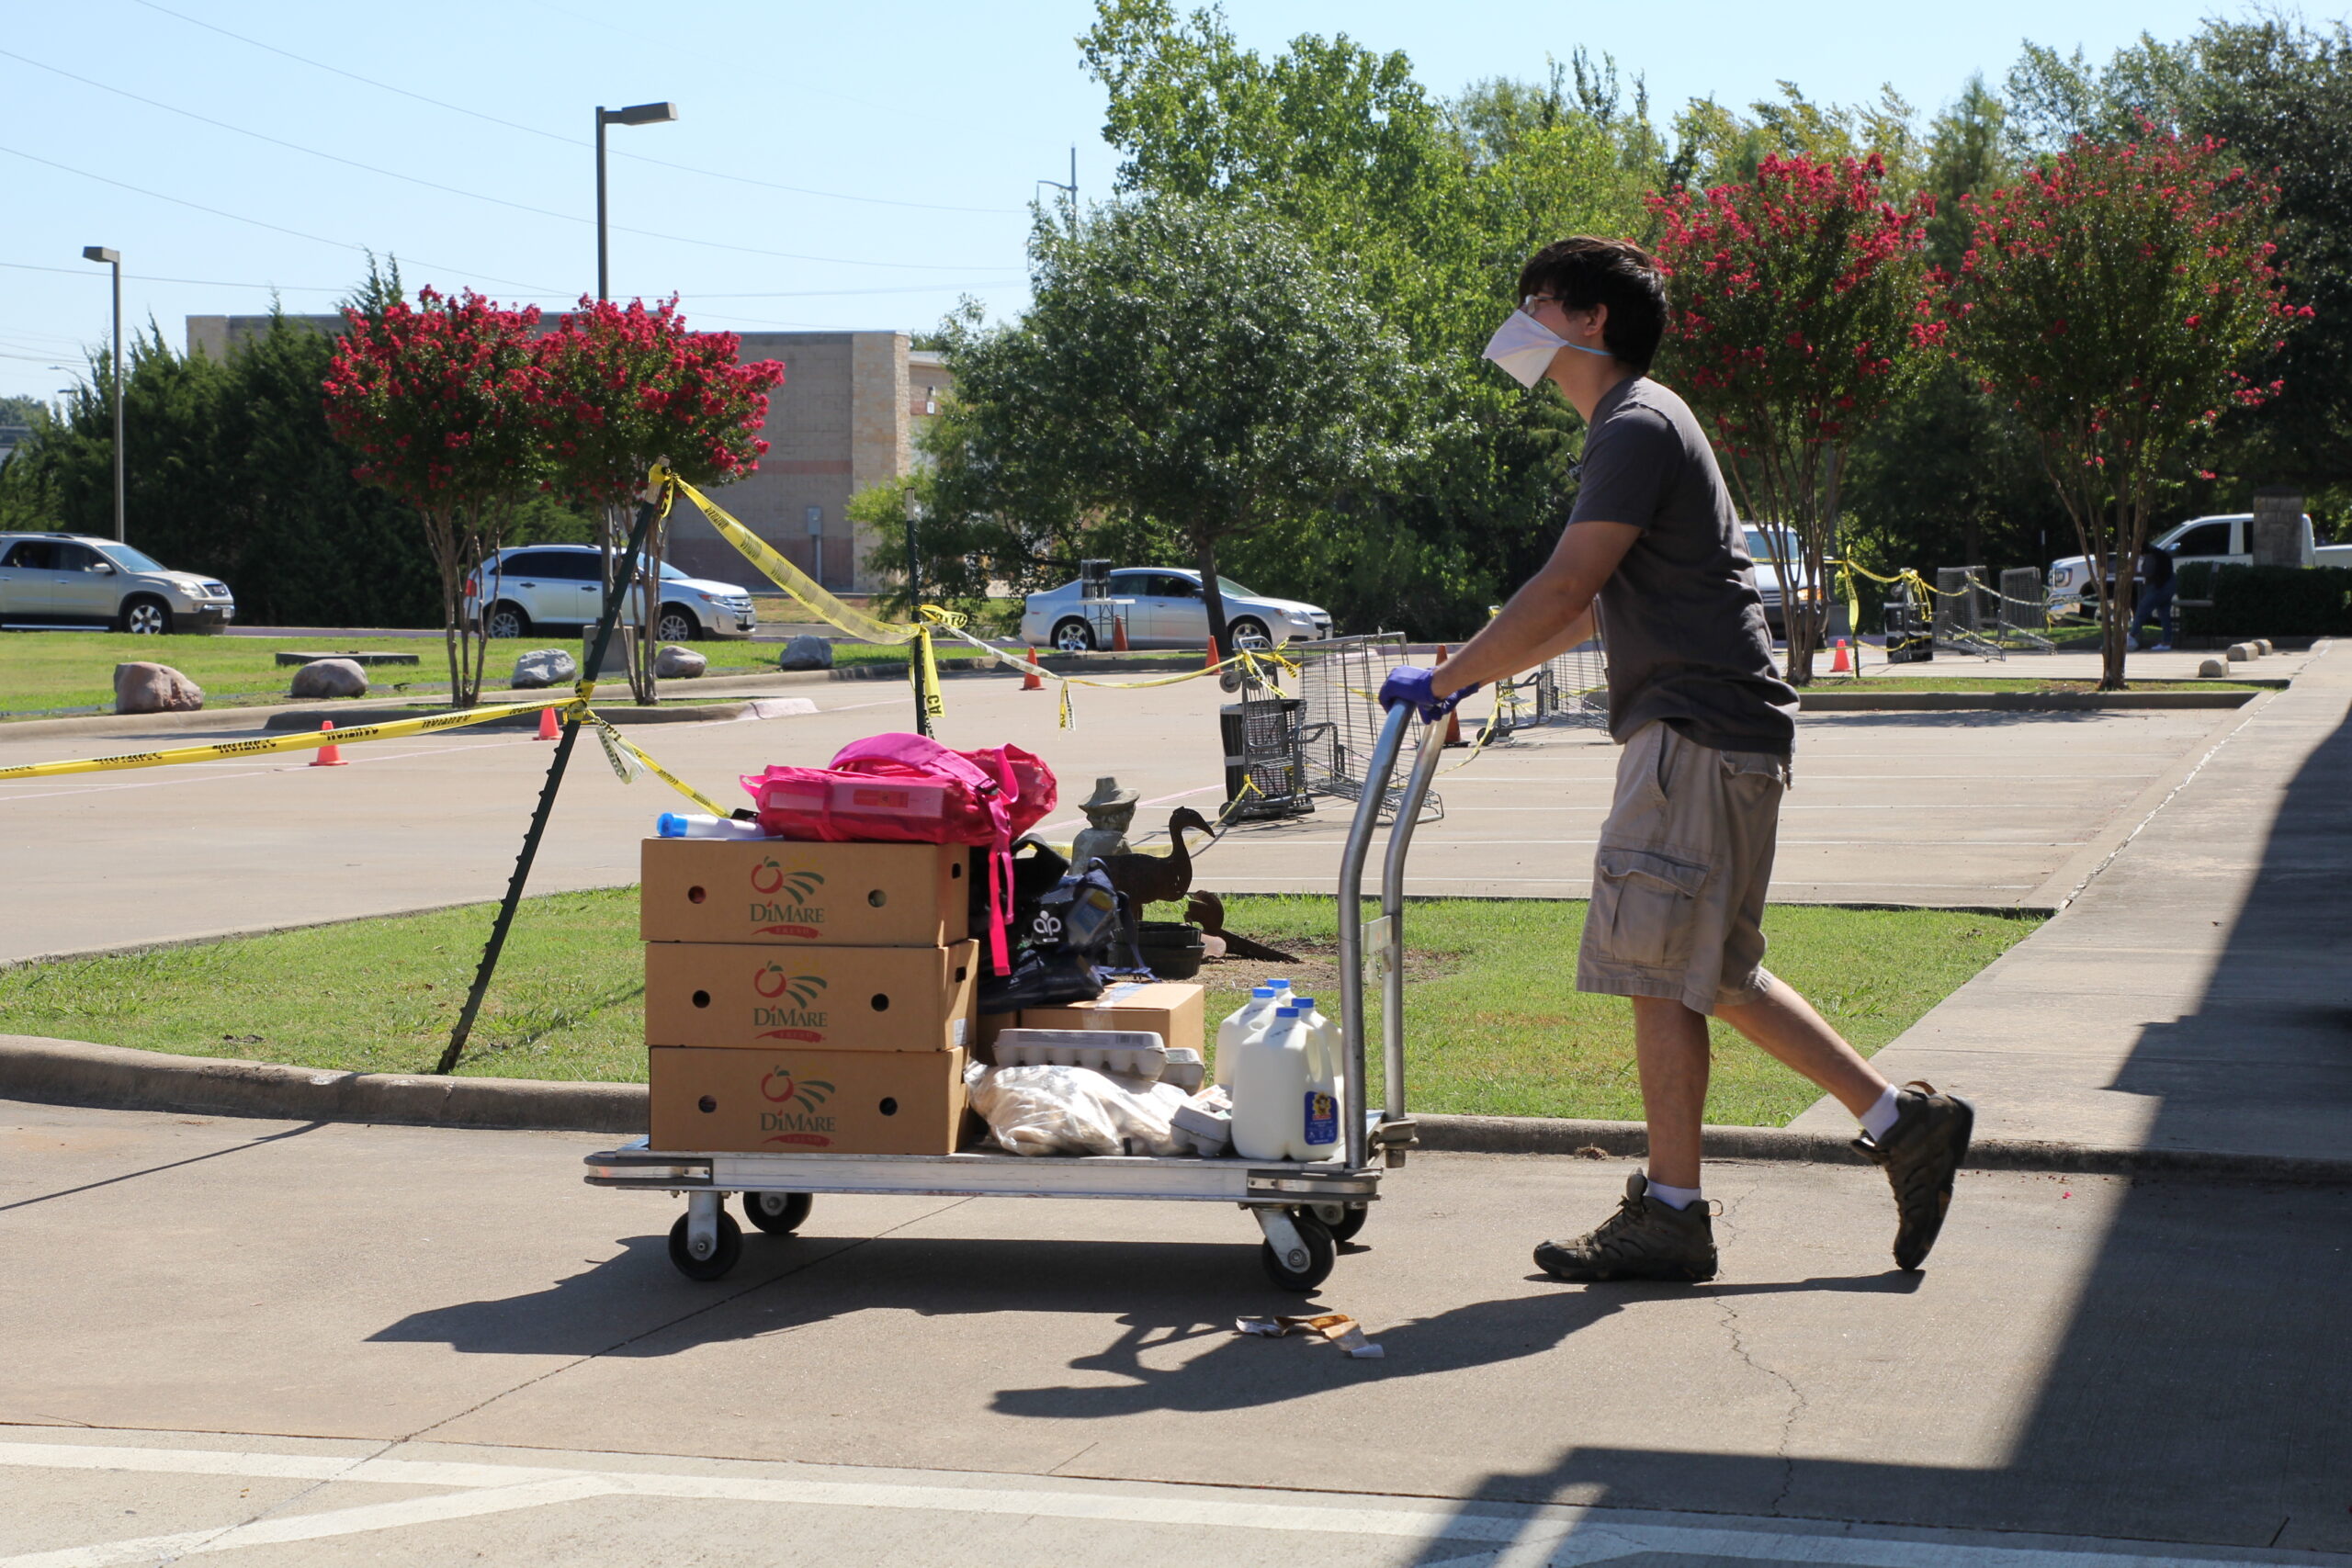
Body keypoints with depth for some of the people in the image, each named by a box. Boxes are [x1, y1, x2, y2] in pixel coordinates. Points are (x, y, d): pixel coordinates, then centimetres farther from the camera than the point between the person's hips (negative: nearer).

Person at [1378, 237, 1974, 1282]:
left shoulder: (1639, 427, -12)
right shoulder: (1631, 427, 21)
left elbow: (1564, 588, -19)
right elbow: (1590, 607, 27)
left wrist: (1444, 681, -13)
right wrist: (1471, 678, 25)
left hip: (1701, 733, -10)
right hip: (1701, 732, 10)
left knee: (1660, 970, -6)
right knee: (1712, 972, 13)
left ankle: (1670, 1215, 1)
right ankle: (1902, 1122, 16)